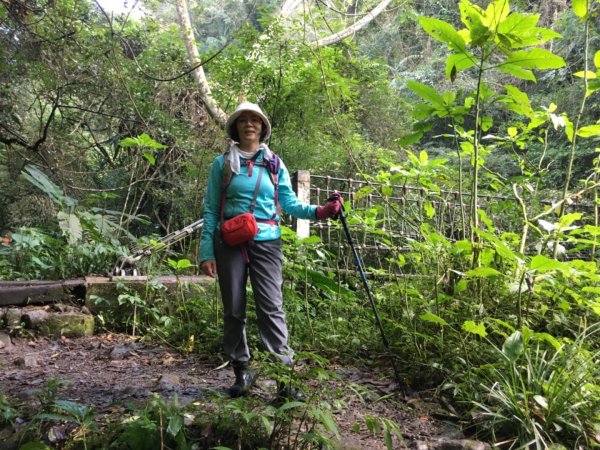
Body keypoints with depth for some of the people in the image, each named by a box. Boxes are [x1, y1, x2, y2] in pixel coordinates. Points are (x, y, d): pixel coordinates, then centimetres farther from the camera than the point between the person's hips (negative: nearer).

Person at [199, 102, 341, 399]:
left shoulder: (274, 164, 10)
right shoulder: (222, 164, 7)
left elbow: (290, 204, 7)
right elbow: (210, 210, 4)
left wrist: (318, 211, -11)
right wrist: (207, 252, -3)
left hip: (266, 243, 0)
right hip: (230, 244, 1)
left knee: (271, 308, -6)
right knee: (233, 310, 6)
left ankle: (285, 376, -4)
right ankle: (242, 371, 19)